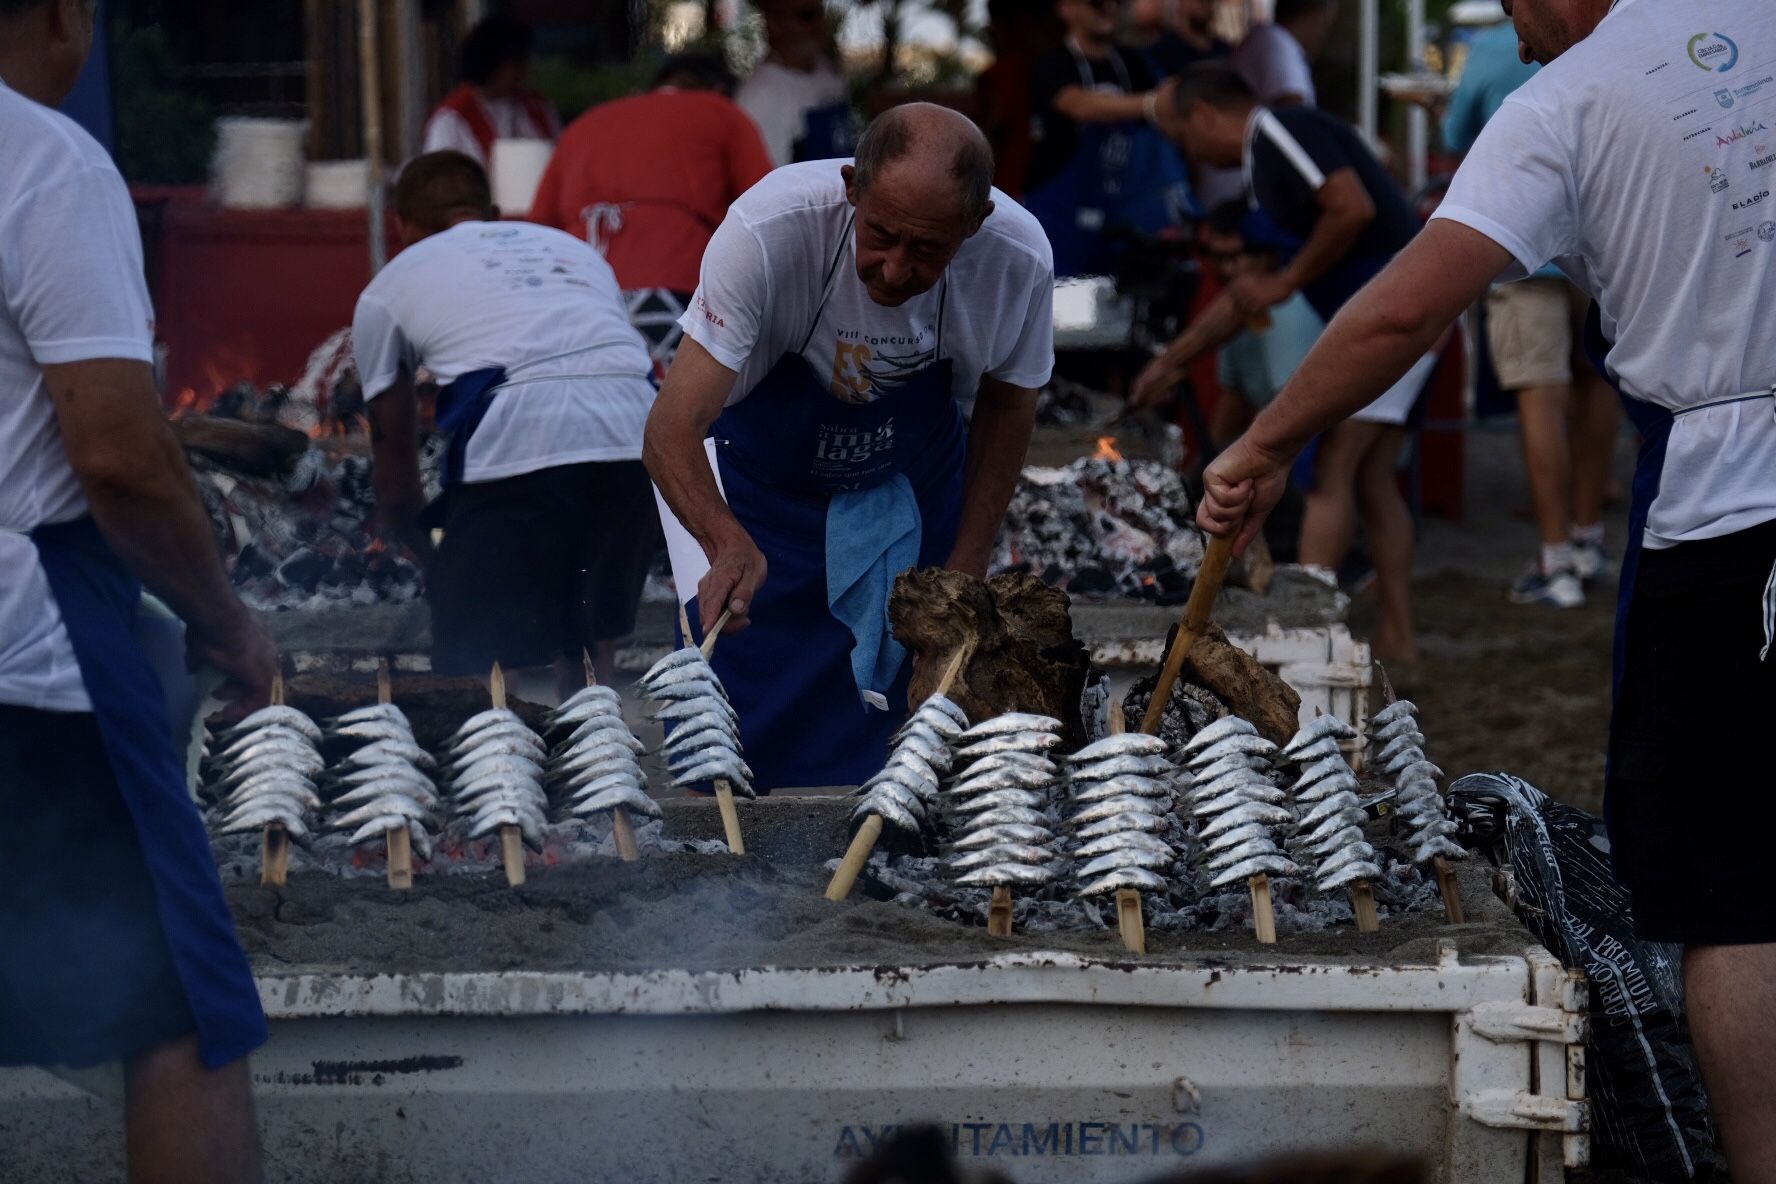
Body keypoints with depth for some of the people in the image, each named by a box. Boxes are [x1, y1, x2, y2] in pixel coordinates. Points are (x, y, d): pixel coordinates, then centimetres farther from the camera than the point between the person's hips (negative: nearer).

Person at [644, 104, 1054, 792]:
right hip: (764, 486, -2)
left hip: (917, 490, 2)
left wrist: (968, 568, -6)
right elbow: (672, 429, -37)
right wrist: (728, 544, -55)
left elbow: (1006, 403, -3)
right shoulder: (769, 229, -35)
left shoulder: (1019, 260, -26)